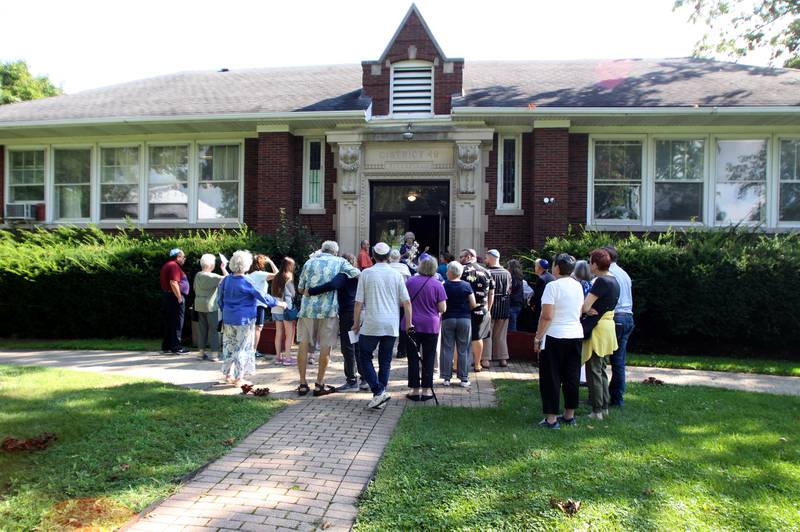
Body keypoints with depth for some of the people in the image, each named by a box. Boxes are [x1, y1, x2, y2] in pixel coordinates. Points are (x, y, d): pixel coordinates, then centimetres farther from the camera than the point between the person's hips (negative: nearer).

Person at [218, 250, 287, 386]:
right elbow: (261, 295, -12)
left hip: (228, 319, 6)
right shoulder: (246, 283, -16)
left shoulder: (226, 280, 2)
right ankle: (239, 379, 7)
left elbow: (220, 299, 12)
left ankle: (228, 375, 23)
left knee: (229, 346, 16)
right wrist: (278, 303, -2)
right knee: (243, 348, 4)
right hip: (244, 319, -6)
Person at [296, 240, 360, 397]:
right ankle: (319, 384, 10)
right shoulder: (339, 262, 5)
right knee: (325, 346, 6)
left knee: (304, 344, 9)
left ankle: (302, 384, 11)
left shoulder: (310, 262, 12)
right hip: (328, 309, -2)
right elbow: (358, 274, -5)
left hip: (308, 308, 2)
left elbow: (300, 288, 15)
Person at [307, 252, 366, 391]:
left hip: (348, 314, -8)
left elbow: (332, 285, -29)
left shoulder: (343, 275, -10)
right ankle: (365, 379, 17)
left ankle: (351, 381, 3)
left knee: (348, 348, -1)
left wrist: (311, 291, -25)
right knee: (358, 348, 15)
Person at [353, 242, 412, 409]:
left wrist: (356, 323, 8)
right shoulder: (396, 274, 3)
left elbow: (359, 302, -2)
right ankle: (381, 394, 15)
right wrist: (409, 323, 11)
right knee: (385, 360, 13)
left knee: (365, 357, 9)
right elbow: (406, 302, 2)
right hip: (392, 326, 3)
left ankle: (378, 391, -4)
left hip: (371, 325, -3)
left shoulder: (366, 273, -2)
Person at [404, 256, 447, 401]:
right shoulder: (437, 285, -7)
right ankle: (426, 390, 11)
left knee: (413, 358, 7)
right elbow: (442, 309, -7)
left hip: (411, 325, 1)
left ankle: (414, 390, 10)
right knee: (428, 358, 7)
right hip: (431, 326, -1)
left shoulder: (410, 281, -2)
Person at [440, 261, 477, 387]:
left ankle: (446, 378, 9)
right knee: (463, 350, 7)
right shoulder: (466, 285, -3)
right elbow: (473, 305, -3)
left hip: (448, 319, -1)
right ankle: (464, 379, 9)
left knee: (447, 349, 7)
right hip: (465, 319, 1)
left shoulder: (445, 286, -7)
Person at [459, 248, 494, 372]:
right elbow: (491, 293, 11)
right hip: (481, 311, 4)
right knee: (477, 337, 12)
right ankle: (477, 365, 19)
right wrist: (488, 309, 17)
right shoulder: (486, 272, 8)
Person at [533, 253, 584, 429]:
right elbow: (580, 312, 16)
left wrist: (538, 337, -11)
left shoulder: (552, 286, -14)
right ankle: (569, 415, 22)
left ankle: (551, 418, 3)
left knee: (551, 378, 1)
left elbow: (546, 316, -18)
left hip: (555, 336, -7)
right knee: (571, 377, 13)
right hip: (576, 335, 7)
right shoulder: (578, 286, 7)